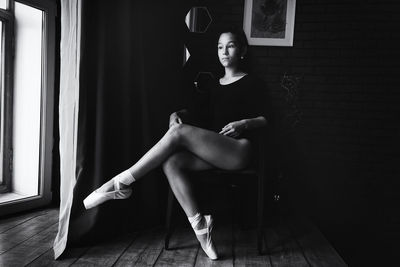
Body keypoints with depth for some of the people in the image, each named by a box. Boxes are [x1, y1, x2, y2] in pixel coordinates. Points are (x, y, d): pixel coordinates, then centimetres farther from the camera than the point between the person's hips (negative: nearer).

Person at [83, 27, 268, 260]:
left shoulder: (251, 83, 6)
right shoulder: (214, 84, 23)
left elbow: (266, 119, 3)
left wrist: (244, 123, -16)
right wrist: (176, 114, 2)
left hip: (240, 150, -5)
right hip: (214, 152, 6)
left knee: (180, 132, -27)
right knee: (172, 161, -26)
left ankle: (122, 183, -22)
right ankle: (199, 225, -25)